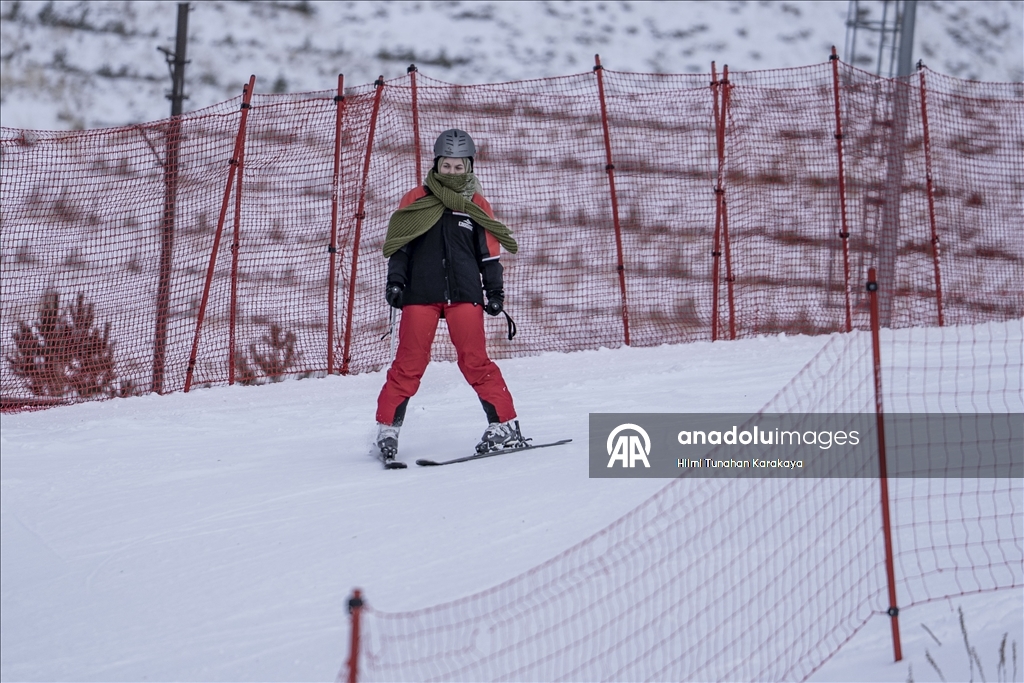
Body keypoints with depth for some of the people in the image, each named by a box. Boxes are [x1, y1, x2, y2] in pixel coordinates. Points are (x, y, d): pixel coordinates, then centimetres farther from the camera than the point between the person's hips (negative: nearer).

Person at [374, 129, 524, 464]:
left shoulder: (477, 206, 11)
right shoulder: (415, 201, 9)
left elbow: (489, 254, 14)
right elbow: (399, 247, 9)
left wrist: (495, 291, 7)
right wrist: (395, 282, -2)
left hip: (464, 294, 0)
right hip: (421, 294, 0)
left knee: (475, 361, -6)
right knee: (409, 363, -3)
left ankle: (504, 426, -2)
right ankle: (387, 428, 4)